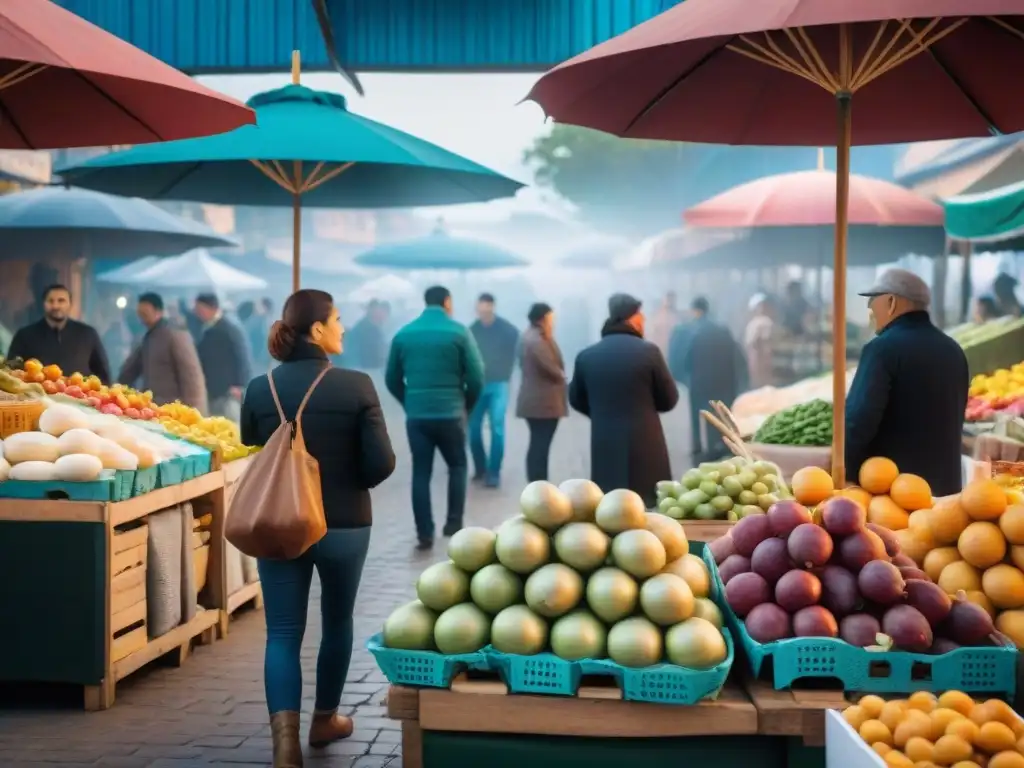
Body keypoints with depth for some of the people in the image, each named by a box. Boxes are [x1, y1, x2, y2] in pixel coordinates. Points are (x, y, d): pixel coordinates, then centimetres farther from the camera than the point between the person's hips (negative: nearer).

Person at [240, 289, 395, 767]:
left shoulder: (260, 389, -4)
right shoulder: (356, 386, -13)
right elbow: (381, 463, -13)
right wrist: (349, 485, 7)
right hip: (344, 526, -1)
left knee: (282, 633, 5)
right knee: (337, 622, 19)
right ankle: (324, 720, 34)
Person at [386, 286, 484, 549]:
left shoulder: (404, 333, 4)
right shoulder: (458, 331, -4)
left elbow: (392, 380, 8)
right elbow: (476, 377, -6)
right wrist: (466, 405, 10)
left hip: (416, 415, 2)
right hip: (450, 414, -2)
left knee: (421, 473, 8)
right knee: (457, 466, 18)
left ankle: (424, 533, 6)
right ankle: (454, 523, 15)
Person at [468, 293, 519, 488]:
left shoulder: (508, 330, -4)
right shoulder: (473, 330, 2)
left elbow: (512, 356, 0)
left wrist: (503, 377, -4)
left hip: (497, 385, -3)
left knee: (496, 428, -8)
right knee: (473, 428, 4)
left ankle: (494, 472, -3)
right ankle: (480, 468, 21)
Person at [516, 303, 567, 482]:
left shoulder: (530, 337, 15)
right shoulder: (537, 341, -18)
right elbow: (550, 367, -19)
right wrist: (562, 375, -1)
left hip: (535, 400, 10)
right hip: (543, 401, -10)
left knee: (538, 445, 13)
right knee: (541, 445, -8)